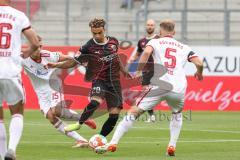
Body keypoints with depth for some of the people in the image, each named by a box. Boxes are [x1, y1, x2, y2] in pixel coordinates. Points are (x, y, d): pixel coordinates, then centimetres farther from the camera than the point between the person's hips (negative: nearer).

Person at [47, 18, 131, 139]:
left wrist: (123, 71, 29)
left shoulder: (113, 42, 3)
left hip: (114, 82, 4)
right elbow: (74, 62, -4)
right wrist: (56, 65, -16)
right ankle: (79, 124, -13)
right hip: (99, 80, -4)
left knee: (114, 115, -5)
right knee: (95, 102, -35)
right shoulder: (88, 47, -8)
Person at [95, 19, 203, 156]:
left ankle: (113, 143, -10)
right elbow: (199, 63, 11)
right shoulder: (184, 48, 22)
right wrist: (199, 73, 32)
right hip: (179, 89, 3)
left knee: (133, 112, 1)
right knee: (177, 114, 33)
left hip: (159, 86, -3)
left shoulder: (155, 42, 15)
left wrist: (138, 72, -1)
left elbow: (147, 52, -8)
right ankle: (172, 146, 19)